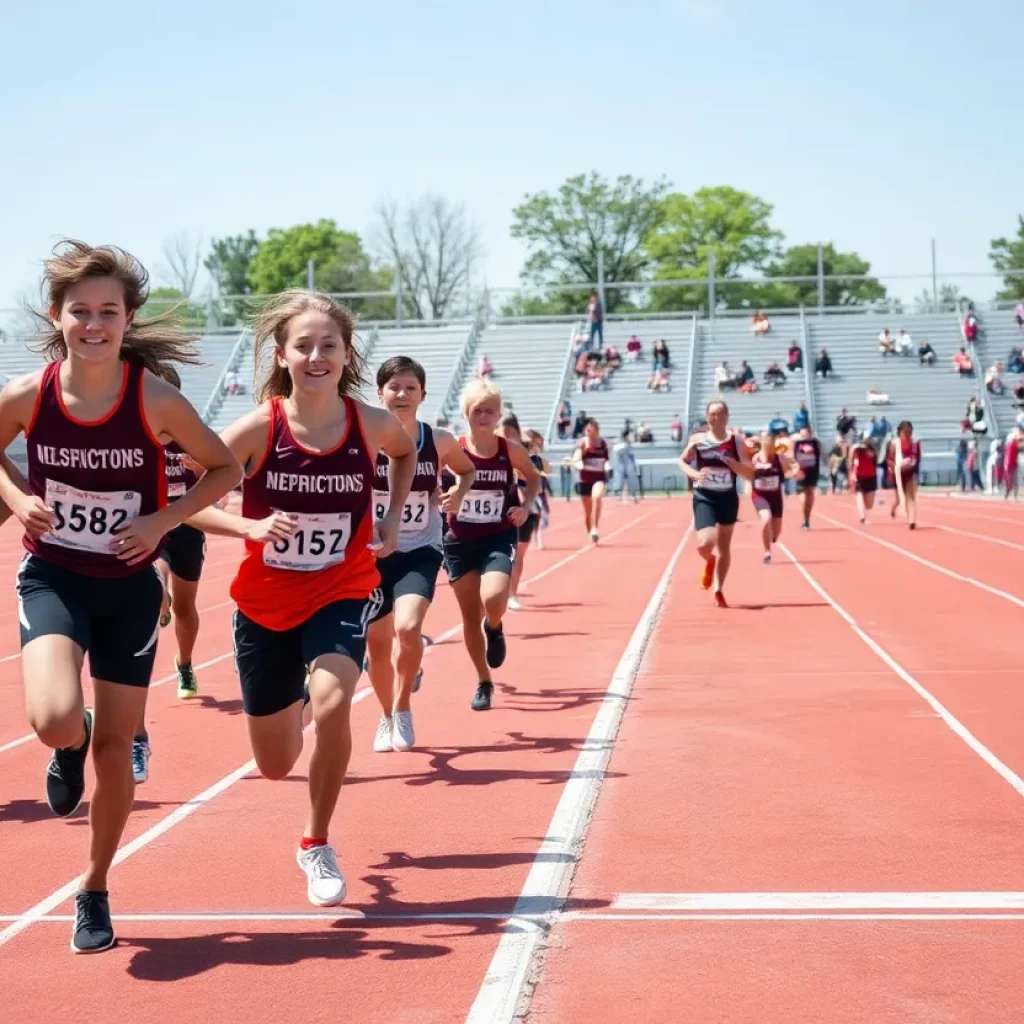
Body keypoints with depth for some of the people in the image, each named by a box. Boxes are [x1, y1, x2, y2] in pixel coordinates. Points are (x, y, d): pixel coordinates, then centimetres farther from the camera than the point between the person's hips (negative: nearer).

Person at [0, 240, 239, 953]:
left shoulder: (156, 400, -15)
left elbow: (225, 470, -1)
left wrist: (163, 521, -13)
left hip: (129, 586, 0)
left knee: (115, 746, 8)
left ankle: (95, 893, 30)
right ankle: (70, 746, 15)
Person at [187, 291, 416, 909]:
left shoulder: (371, 424, -11)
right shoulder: (259, 428, -17)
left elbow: (407, 452, 14)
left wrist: (393, 519, 2)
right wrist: (252, 527, -29)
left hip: (344, 594, 0)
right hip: (265, 604, 0)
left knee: (332, 702, -31)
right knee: (276, 765, 12)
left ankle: (318, 844, -8)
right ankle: (297, 698, 52)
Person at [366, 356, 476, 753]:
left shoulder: (440, 442, -7)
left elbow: (468, 469, 14)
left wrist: (459, 491, -7)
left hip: (420, 552, -1)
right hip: (373, 553, 1)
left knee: (408, 627, -24)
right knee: (377, 642, 9)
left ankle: (402, 710, 1)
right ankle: (387, 718, 35)